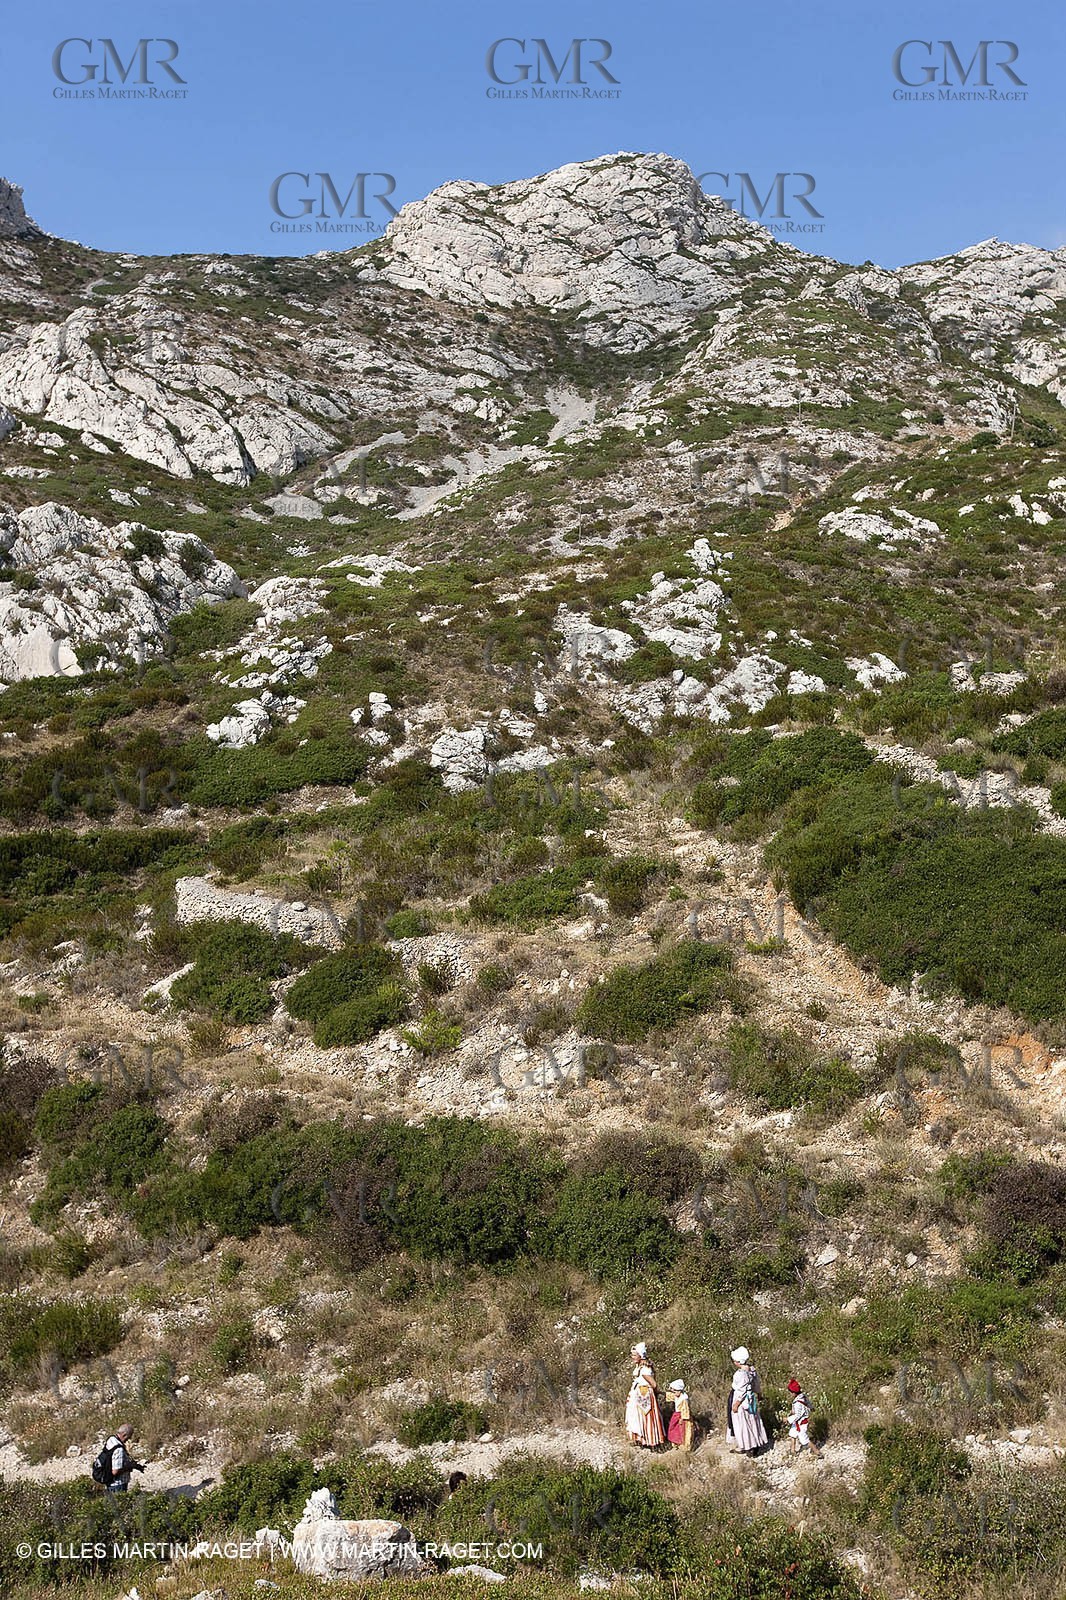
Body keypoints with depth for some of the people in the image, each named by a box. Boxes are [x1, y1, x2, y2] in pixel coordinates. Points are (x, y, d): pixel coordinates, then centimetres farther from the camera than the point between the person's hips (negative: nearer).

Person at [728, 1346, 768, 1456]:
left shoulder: (741, 1373, -30)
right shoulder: (752, 1369, -3)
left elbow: (742, 1391, -25)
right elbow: (757, 1384, 11)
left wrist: (736, 1404, -16)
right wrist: (759, 1394, 27)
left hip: (742, 1400, -9)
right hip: (751, 1399, 9)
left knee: (741, 1423, 7)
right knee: (751, 1421, 20)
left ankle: (742, 1447, 20)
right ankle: (756, 1443, 33)